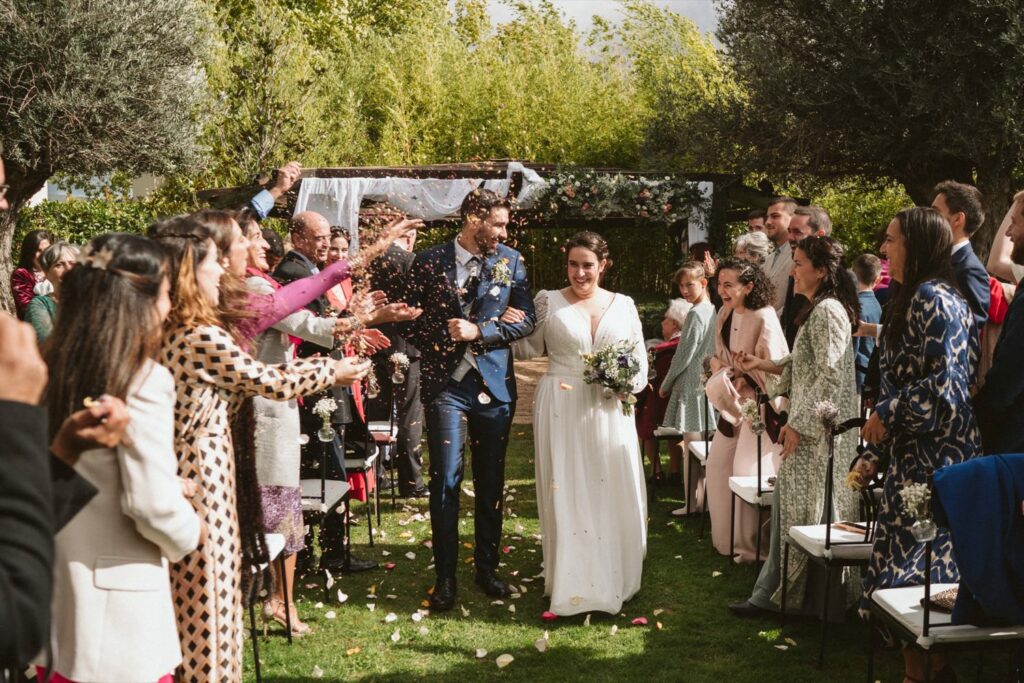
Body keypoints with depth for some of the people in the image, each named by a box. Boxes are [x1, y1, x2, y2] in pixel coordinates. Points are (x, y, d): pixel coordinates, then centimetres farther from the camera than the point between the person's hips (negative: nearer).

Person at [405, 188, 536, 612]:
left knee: (491, 482, 10)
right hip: (446, 383, -2)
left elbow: (526, 320, 0)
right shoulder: (429, 262, 0)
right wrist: (440, 339, -10)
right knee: (445, 480, -4)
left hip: (495, 383, 2)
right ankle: (445, 576, 4)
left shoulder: (511, 262, 5)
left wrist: (478, 331, -11)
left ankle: (487, 567, 23)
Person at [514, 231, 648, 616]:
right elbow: (531, 349, 4)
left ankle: (613, 581, 20)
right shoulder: (549, 302, 4)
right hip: (561, 410, -2)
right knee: (566, 494, 1)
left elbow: (640, 357, 10)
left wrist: (629, 384, -7)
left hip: (609, 412, 2)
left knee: (614, 494, 6)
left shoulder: (623, 305, 8)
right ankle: (570, 583, 10)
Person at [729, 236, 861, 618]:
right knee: (789, 507, 12)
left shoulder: (827, 311, -16)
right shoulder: (817, 311, 17)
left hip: (819, 430, -10)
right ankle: (771, 594, 18)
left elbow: (830, 375, -22)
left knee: (808, 514, -1)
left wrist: (798, 423, -20)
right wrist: (762, 365, 9)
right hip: (808, 429, 10)